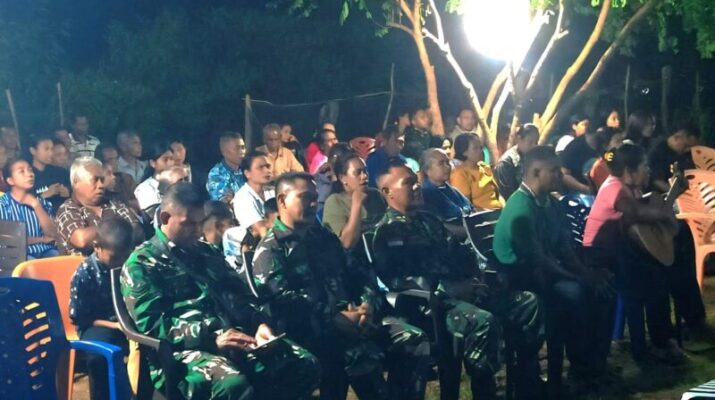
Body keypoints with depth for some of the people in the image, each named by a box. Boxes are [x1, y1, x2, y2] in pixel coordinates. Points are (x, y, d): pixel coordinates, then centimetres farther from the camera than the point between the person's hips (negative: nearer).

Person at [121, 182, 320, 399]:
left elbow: (240, 296, 25)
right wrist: (211, 338, -19)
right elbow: (151, 324, -8)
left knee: (304, 364, -14)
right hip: (185, 349, -7)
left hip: (234, 339, 7)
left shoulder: (207, 253, 26)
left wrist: (259, 324, 1)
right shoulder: (141, 264, 4)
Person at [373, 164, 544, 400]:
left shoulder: (428, 220, 23)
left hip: (462, 289, 9)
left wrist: (473, 279, 3)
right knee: (482, 322, -35)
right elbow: (397, 279, -17)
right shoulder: (387, 232, -5)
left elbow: (456, 253, 25)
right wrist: (448, 288, -20)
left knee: (529, 304, -2)